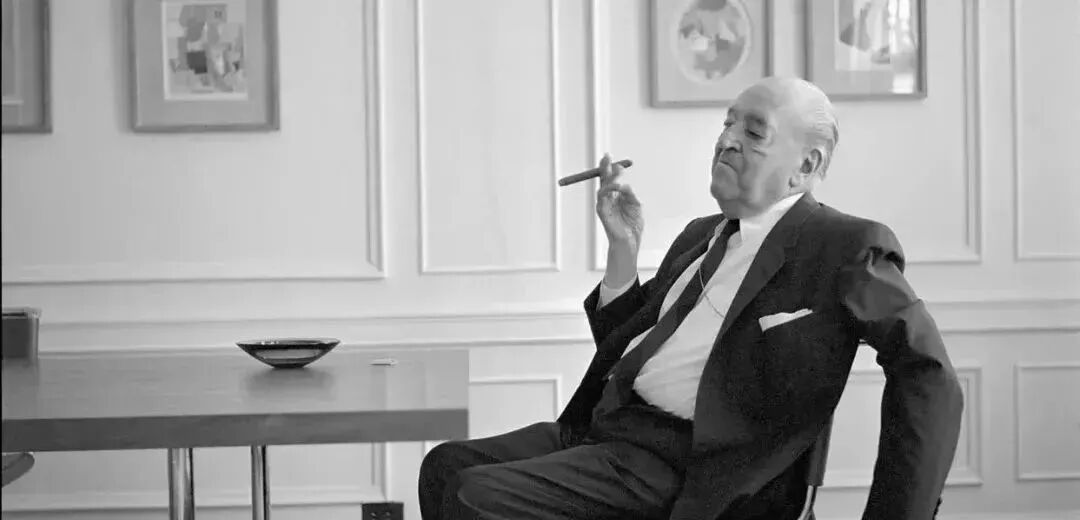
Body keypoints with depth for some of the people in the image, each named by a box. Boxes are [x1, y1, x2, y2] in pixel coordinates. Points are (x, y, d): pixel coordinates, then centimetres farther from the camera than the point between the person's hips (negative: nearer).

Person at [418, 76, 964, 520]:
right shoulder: (700, 235, 21)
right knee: (447, 464, -1)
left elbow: (929, 378, -13)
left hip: (679, 467, -8)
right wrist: (622, 246, 9)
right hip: (602, 430, 8)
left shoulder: (845, 247, -4)